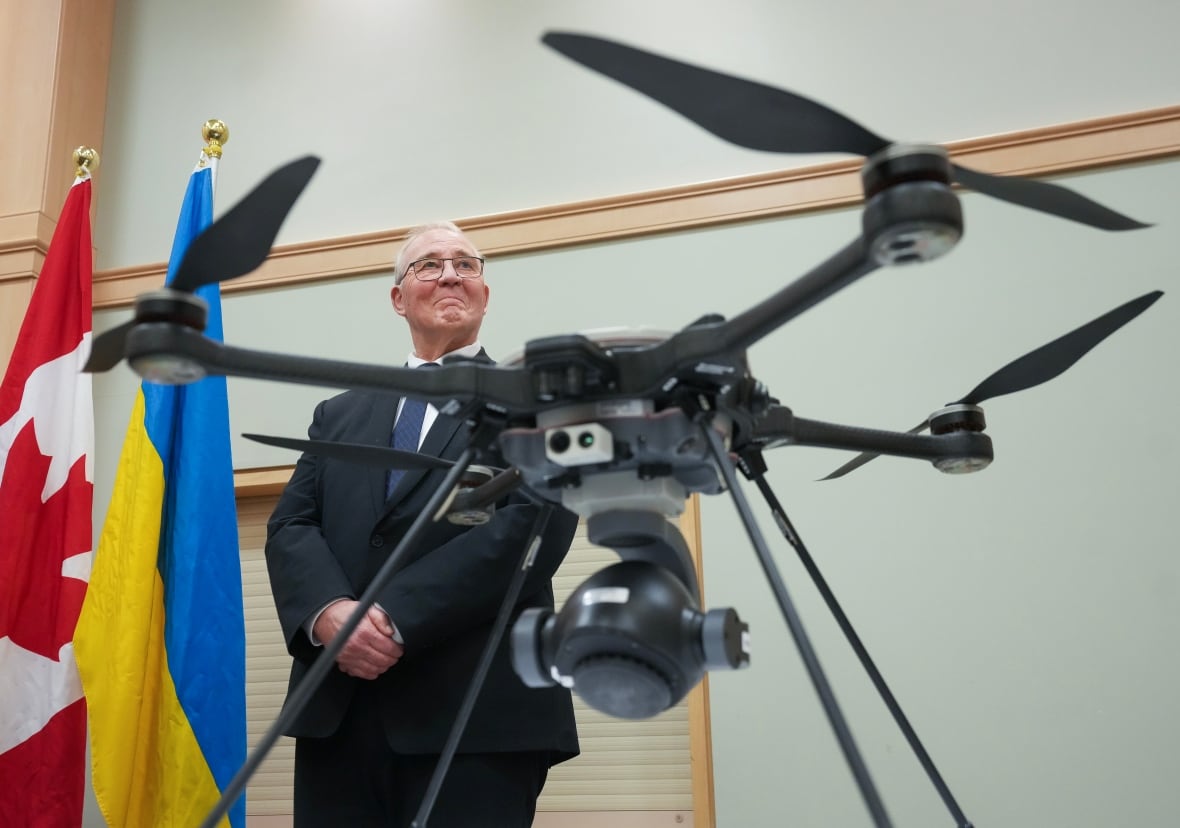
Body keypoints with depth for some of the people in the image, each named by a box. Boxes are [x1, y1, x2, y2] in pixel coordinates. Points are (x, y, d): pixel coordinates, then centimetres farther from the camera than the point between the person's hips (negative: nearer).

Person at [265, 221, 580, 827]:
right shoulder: (339, 414, 20)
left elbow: (533, 525, -9)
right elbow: (290, 527, 8)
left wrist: (397, 618, -16)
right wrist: (330, 612, -13)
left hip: (479, 712, -3)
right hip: (336, 711, 4)